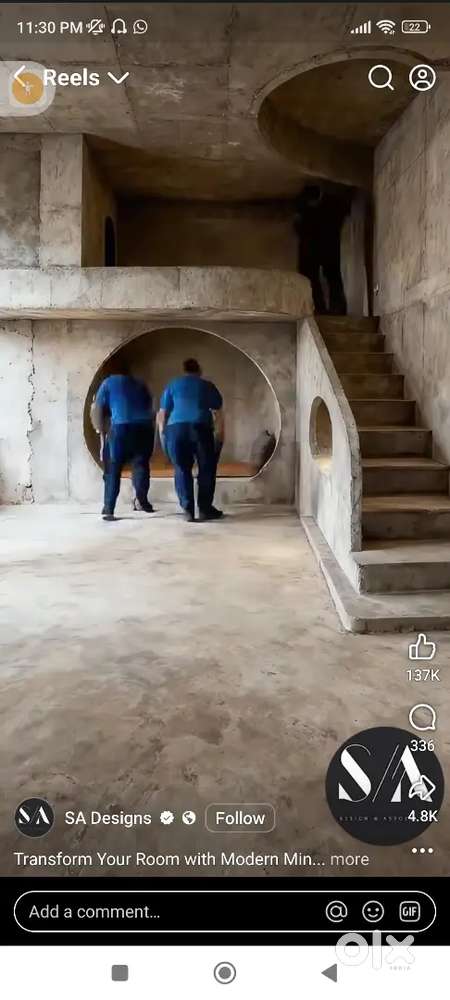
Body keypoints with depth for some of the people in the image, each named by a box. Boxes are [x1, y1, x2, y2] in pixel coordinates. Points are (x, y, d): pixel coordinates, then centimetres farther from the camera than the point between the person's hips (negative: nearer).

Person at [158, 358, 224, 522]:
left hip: (175, 429, 1)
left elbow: (162, 414, 14)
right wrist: (219, 437, 15)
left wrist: (162, 435, 19)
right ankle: (205, 509, 10)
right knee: (207, 469, 10)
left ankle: (188, 510, 2)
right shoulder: (208, 386, 19)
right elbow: (218, 414, 12)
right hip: (201, 428, -1)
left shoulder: (172, 385, 20)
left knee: (182, 470, 8)